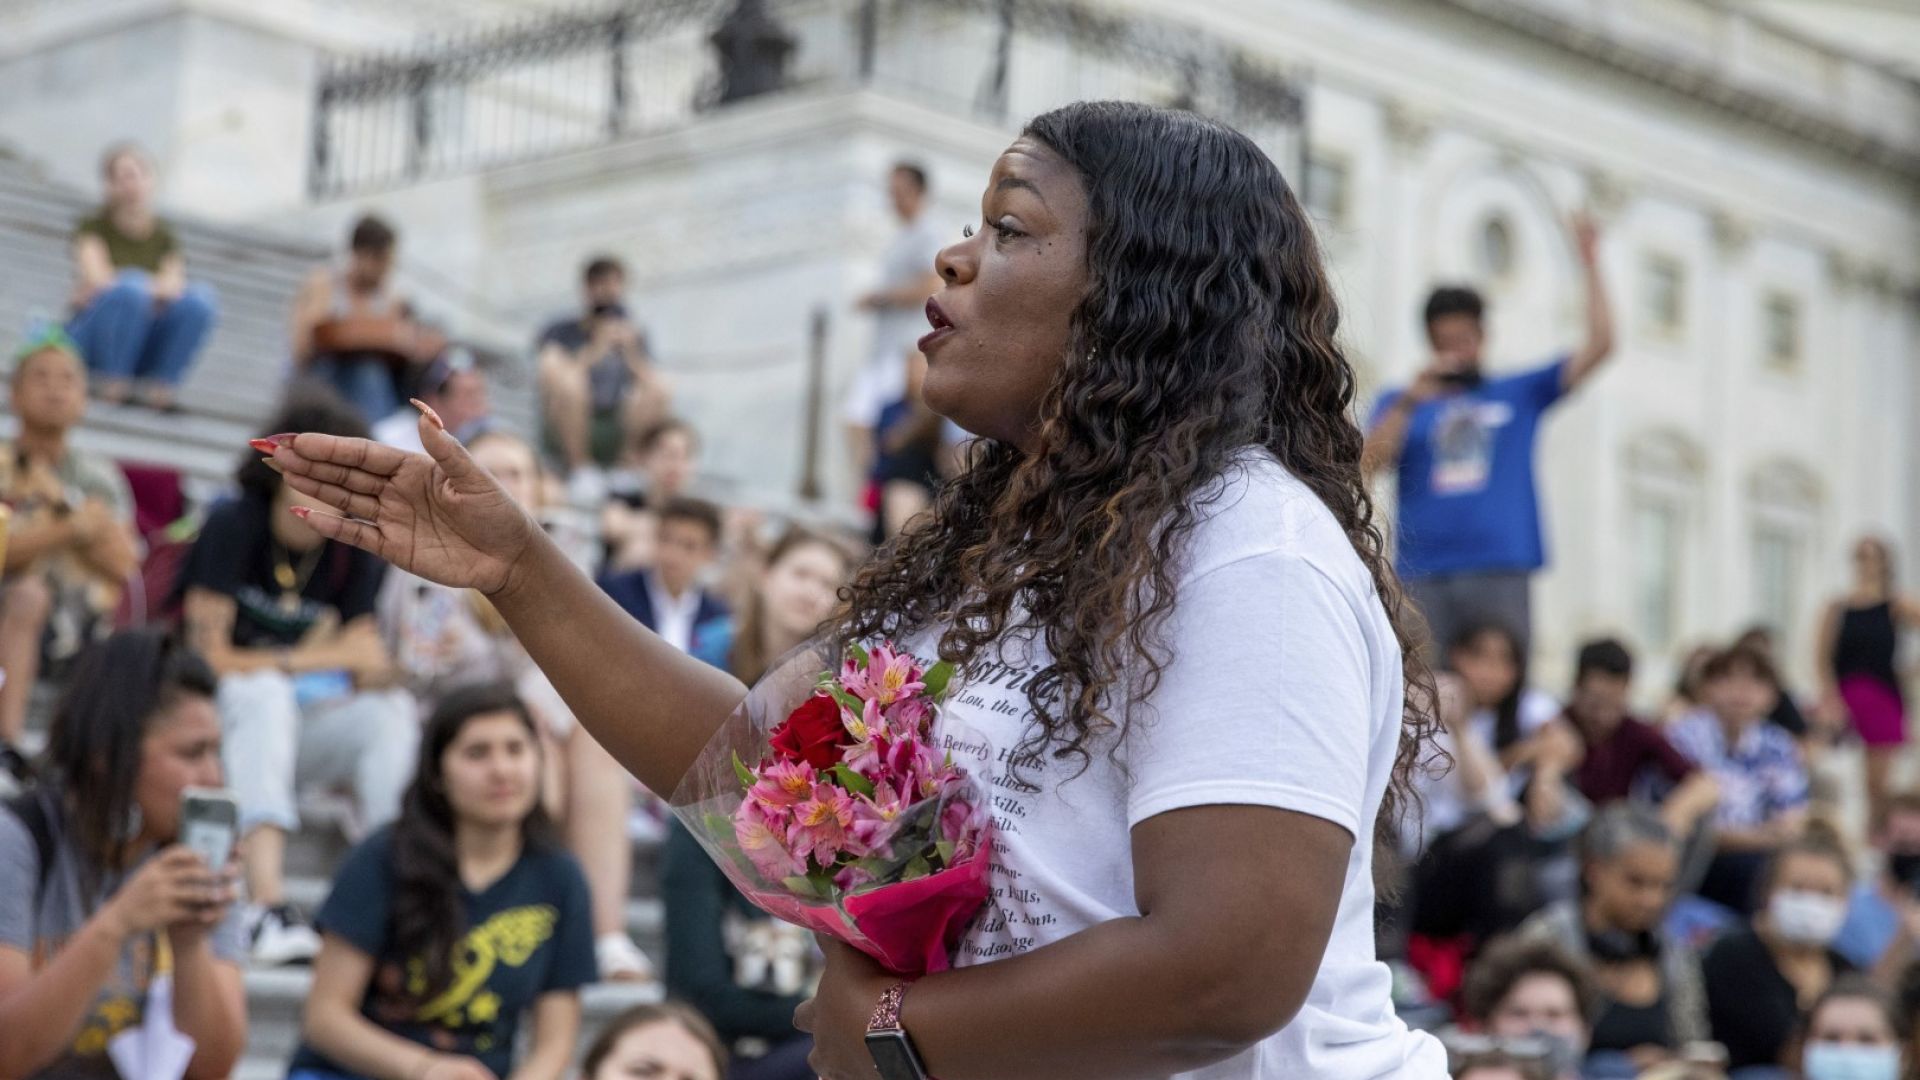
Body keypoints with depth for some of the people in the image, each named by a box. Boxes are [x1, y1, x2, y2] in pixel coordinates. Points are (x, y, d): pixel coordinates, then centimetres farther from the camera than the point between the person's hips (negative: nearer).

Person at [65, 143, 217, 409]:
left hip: (145, 345, 3)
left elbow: (173, 286, -8)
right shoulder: (93, 227, 2)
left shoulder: (164, 235, 8)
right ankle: (112, 384, -24)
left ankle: (159, 386, -18)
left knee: (200, 299, -24)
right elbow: (96, 278, -14)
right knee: (131, 287, -34)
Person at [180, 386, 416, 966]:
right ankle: (267, 907, -49)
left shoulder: (354, 551, 3)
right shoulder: (233, 526, -11)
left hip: (292, 732, 5)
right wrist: (318, 659, -15)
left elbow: (366, 664, -1)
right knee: (267, 694, -35)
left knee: (392, 711, -20)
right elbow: (210, 658, -16)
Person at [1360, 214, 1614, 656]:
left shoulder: (1519, 394, 18)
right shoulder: (1400, 403, 18)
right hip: (1424, 580, 0)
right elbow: (1366, 466, 1)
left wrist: (1590, 264, 9)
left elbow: (1599, 346, 12)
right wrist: (1409, 401, -6)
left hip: (1501, 574, 0)